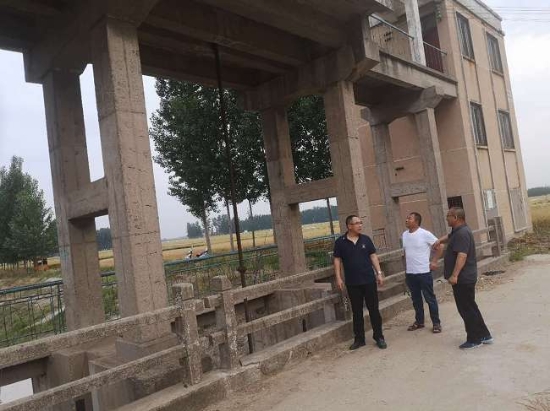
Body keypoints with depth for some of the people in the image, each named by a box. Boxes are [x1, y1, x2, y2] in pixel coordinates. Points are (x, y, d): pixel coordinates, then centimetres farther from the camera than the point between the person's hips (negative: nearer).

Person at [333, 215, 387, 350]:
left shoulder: (366, 239, 3)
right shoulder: (340, 242, -3)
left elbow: (373, 256, 6)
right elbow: (337, 260, 0)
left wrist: (379, 273, 1)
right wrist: (338, 278, -6)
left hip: (369, 280, 1)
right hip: (352, 283, -1)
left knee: (374, 309, 5)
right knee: (356, 312, 9)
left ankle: (379, 337, 18)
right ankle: (359, 339, 20)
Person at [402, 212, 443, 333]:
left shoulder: (425, 234, -13)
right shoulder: (404, 235, 6)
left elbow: (439, 247, -9)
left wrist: (434, 262, -12)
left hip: (424, 272, -6)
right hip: (410, 273, 6)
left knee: (430, 298, 4)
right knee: (416, 299, 16)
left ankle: (436, 323, 14)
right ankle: (419, 321, 29)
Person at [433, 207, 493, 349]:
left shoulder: (462, 233, -20)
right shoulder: (458, 231, 13)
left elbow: (462, 255, -29)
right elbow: (449, 237, 36)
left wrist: (454, 275, -32)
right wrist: (440, 240, 16)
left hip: (463, 278, -11)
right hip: (464, 278, 11)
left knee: (467, 309, -1)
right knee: (470, 307, 17)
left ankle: (474, 340, 10)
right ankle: (484, 335, 26)